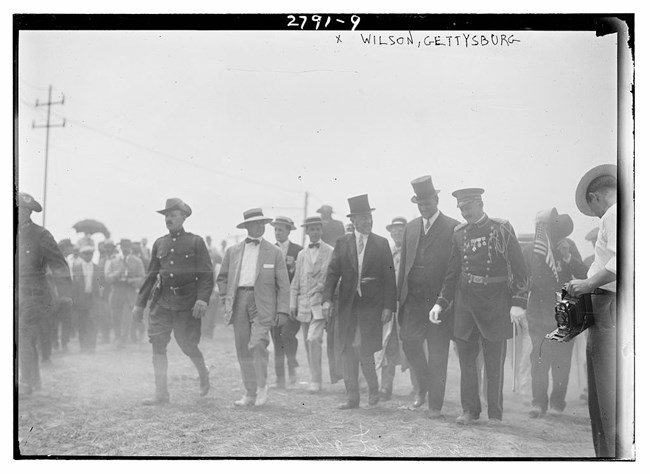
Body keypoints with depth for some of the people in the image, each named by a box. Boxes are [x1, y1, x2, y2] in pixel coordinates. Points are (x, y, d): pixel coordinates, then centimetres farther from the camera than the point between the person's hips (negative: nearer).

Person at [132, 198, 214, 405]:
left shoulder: (196, 242, 0)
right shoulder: (159, 243, 12)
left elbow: (207, 274, -4)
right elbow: (151, 275, 17)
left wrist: (203, 299, -18)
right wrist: (140, 303, 14)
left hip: (186, 302, -4)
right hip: (161, 301, 4)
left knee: (187, 344, 1)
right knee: (157, 344, -3)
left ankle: (203, 374, 32)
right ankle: (161, 393, 3)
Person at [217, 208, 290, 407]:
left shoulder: (274, 252, 7)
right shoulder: (232, 251, 14)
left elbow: (283, 284, 5)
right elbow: (222, 278, 21)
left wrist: (282, 310, -3)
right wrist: (226, 299, 7)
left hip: (262, 304, -3)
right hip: (239, 303, 3)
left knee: (257, 344, -19)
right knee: (243, 350, 3)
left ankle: (262, 386, -1)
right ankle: (250, 393, 12)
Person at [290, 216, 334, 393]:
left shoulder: (331, 252, 1)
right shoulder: (302, 254, 15)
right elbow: (296, 281, 15)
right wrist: (292, 305, 10)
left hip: (321, 302, -5)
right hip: (304, 303, 5)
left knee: (313, 339, -17)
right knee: (308, 342, 8)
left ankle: (315, 381, -11)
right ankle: (314, 378, 19)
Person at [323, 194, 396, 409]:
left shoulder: (381, 244, 3)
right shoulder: (342, 243, 7)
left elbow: (389, 277, 1)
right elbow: (333, 272, 4)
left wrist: (388, 306, -6)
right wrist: (327, 299, -8)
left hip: (371, 305, -2)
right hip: (348, 305, 2)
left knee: (364, 351, -9)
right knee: (348, 352, 5)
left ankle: (373, 388, 16)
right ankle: (352, 397, 14)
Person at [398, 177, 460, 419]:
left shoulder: (453, 228, -3)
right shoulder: (411, 227, 13)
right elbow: (404, 263, 14)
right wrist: (400, 296, 7)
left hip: (440, 299, -4)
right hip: (414, 299, 4)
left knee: (438, 354, 1)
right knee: (410, 343, -2)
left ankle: (435, 404, 11)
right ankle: (424, 386, 24)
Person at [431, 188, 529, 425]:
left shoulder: (502, 229, -4)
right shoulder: (459, 233, 8)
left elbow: (519, 268, -6)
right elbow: (453, 272, 14)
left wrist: (518, 303, -14)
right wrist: (441, 303, 7)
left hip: (495, 301, -4)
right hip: (465, 300, 4)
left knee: (495, 360, 3)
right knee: (466, 356, 6)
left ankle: (495, 414, 14)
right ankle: (470, 410, 16)